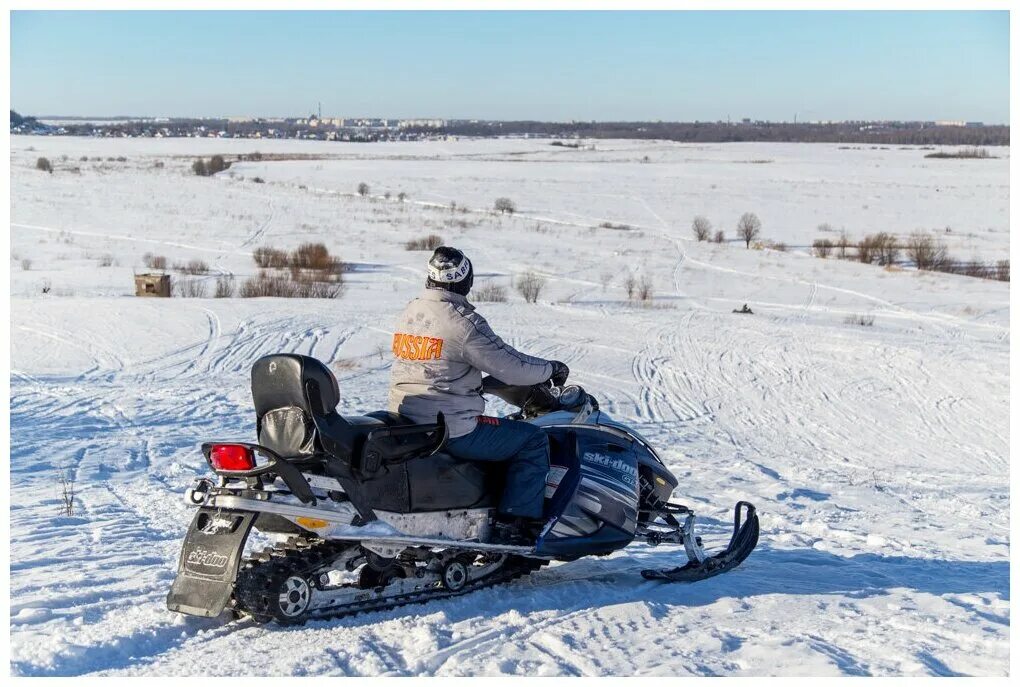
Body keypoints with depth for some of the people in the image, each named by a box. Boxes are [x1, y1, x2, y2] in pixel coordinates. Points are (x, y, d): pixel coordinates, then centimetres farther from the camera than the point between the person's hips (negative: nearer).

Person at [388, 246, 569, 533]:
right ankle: (518, 518, -3)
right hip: (451, 431, -9)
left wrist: (475, 384, 32)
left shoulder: (409, 312, 8)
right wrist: (552, 369, 3)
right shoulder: (464, 321, -16)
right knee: (533, 440, 2)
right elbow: (511, 366, -14)